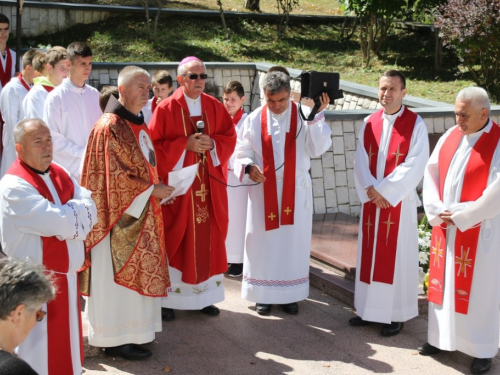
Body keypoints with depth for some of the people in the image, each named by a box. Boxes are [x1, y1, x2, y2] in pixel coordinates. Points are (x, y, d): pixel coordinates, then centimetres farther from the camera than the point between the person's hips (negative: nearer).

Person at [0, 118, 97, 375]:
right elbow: (57, 222, -25)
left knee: (66, 339, 18)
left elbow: (91, 211, -1)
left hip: (65, 274, 8)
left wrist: (65, 218, -18)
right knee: (40, 348, 2)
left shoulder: (59, 174, 8)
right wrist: (77, 209, -7)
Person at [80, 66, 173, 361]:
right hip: (119, 214, -9)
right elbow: (114, 176, -19)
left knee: (136, 270, 13)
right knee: (118, 273, -2)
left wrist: (157, 189, 5)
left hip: (140, 214, 9)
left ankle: (132, 329, 23)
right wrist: (151, 190, -15)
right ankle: (115, 338, 7)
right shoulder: (109, 126, -15)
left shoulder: (139, 125, 13)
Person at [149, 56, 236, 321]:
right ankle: (168, 298, 8)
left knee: (206, 238, 7)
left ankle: (204, 295, 18)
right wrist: (185, 144, -17)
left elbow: (230, 137, 9)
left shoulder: (215, 107, 7)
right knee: (175, 239, -1)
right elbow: (154, 144, -8)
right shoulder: (166, 109, -5)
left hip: (209, 186, 4)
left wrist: (211, 143, -10)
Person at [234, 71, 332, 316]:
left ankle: (290, 295, 17)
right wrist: (249, 167, -18)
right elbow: (242, 152, 3)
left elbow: (317, 149, -12)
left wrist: (317, 116, -19)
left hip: (296, 191, 0)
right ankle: (263, 294, 16)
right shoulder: (254, 119, -1)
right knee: (263, 241, 4)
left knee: (293, 241, 6)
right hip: (263, 191, 0)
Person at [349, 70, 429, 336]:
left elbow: (414, 166, -13)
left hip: (399, 202, -4)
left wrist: (385, 192, -16)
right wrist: (371, 190, -12)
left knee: (396, 256, 0)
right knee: (370, 254, 9)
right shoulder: (369, 123, 7)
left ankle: (397, 315, 10)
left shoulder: (415, 124, -5)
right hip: (371, 200, 4)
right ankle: (369, 309, 20)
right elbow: (361, 161, 3)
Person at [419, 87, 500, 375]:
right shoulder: (450, 137, 5)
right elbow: (431, 172, 8)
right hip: (445, 228, 6)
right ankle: (442, 338, 27)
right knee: (444, 282, 13)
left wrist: (462, 216, -16)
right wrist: (436, 211, -4)